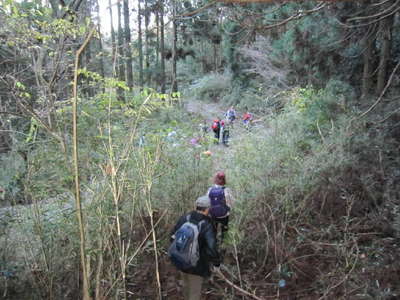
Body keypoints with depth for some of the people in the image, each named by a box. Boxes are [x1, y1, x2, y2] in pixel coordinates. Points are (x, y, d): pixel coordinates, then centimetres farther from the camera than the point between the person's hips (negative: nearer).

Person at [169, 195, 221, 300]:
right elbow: (212, 249, -29)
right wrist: (216, 263, -10)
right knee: (195, 291, 14)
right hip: (197, 264, -6)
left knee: (187, 284, 31)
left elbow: (173, 236, 0)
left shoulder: (184, 218, -10)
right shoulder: (207, 226, -25)